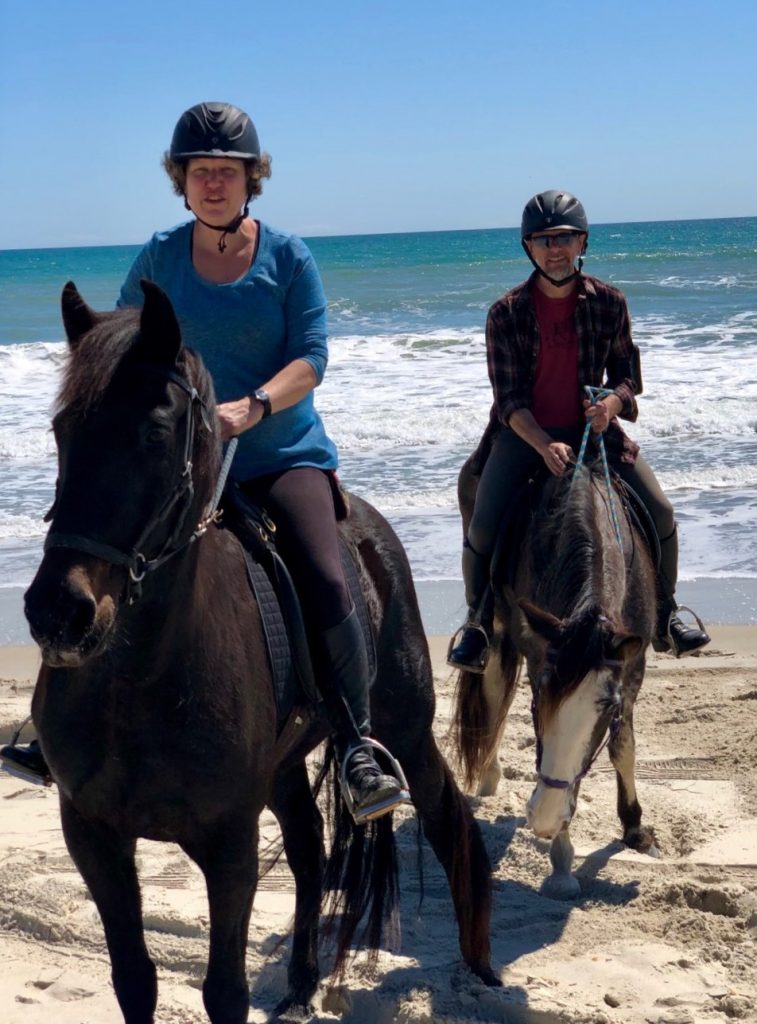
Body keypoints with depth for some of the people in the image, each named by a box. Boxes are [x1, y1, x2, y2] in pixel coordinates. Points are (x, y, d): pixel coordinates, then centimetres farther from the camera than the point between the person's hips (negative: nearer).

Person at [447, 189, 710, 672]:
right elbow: (510, 400, -12)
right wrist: (546, 447, -27)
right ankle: (477, 620, 9)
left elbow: (627, 374, 5)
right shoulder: (506, 313, -10)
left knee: (659, 511, -8)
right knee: (483, 527, -18)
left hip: (592, 428, 2)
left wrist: (611, 403, -18)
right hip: (524, 433, -2)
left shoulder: (609, 302, -4)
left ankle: (665, 615, 15)